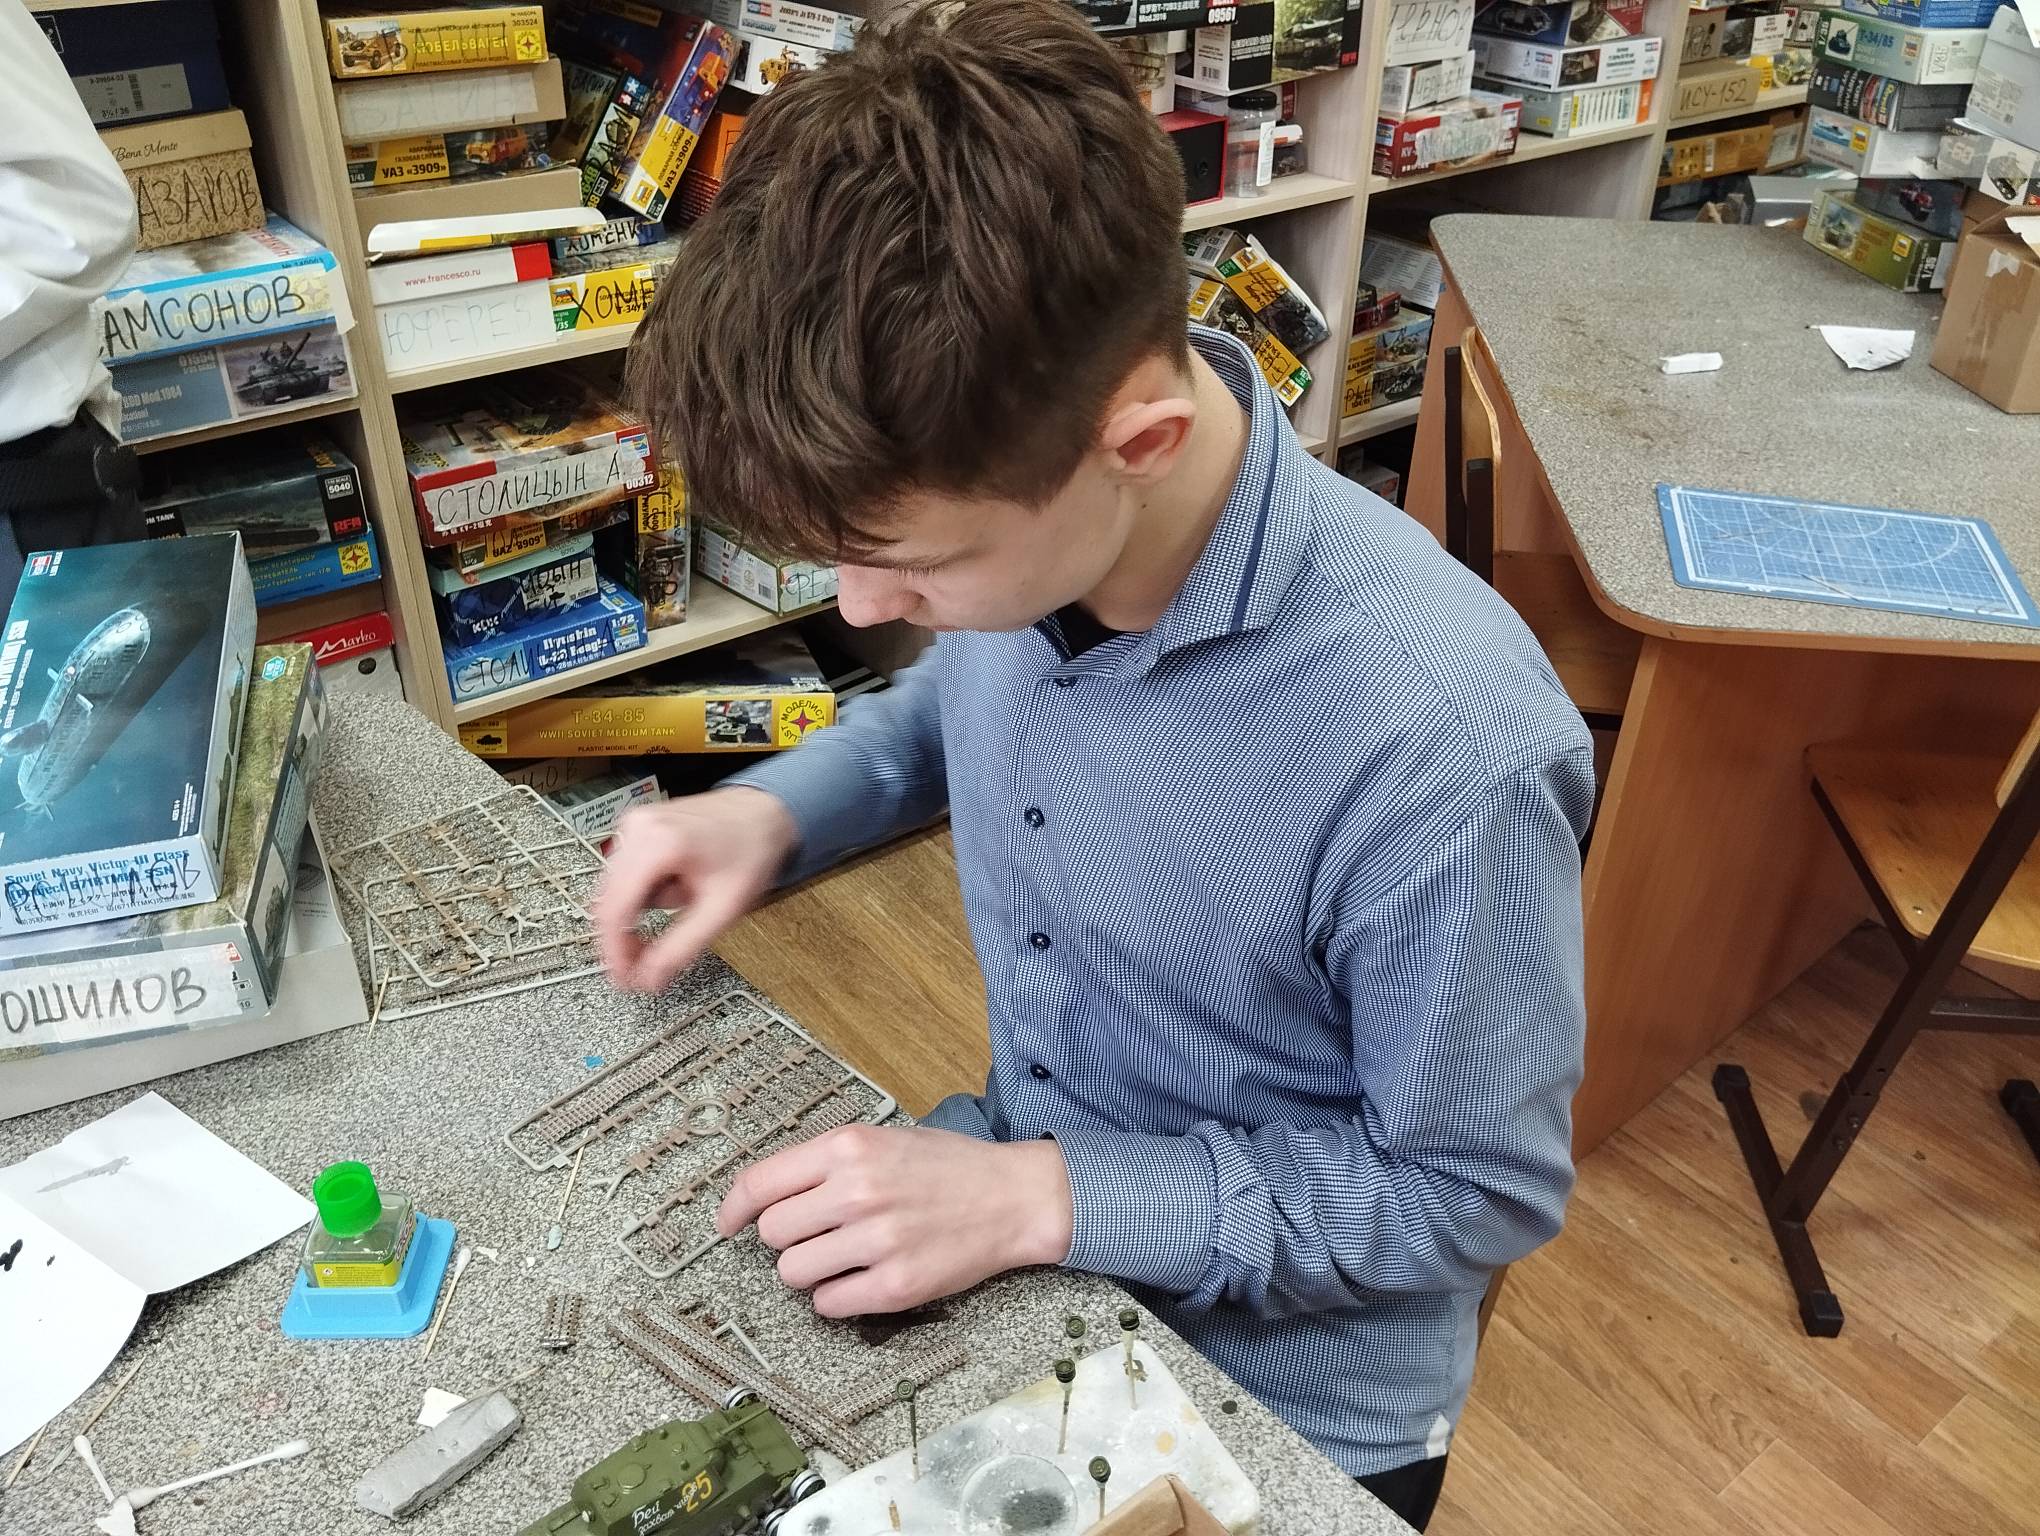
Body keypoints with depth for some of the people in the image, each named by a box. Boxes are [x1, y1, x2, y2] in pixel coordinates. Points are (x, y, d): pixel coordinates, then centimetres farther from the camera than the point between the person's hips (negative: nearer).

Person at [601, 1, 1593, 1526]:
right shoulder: (1018, 514, -17)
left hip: (1283, 1403, -4)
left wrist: (1041, 1199, -27)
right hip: (1019, 1219, 5)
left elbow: (1476, 1190, -20)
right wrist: (772, 812, -11)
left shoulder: (1445, 753, -36)